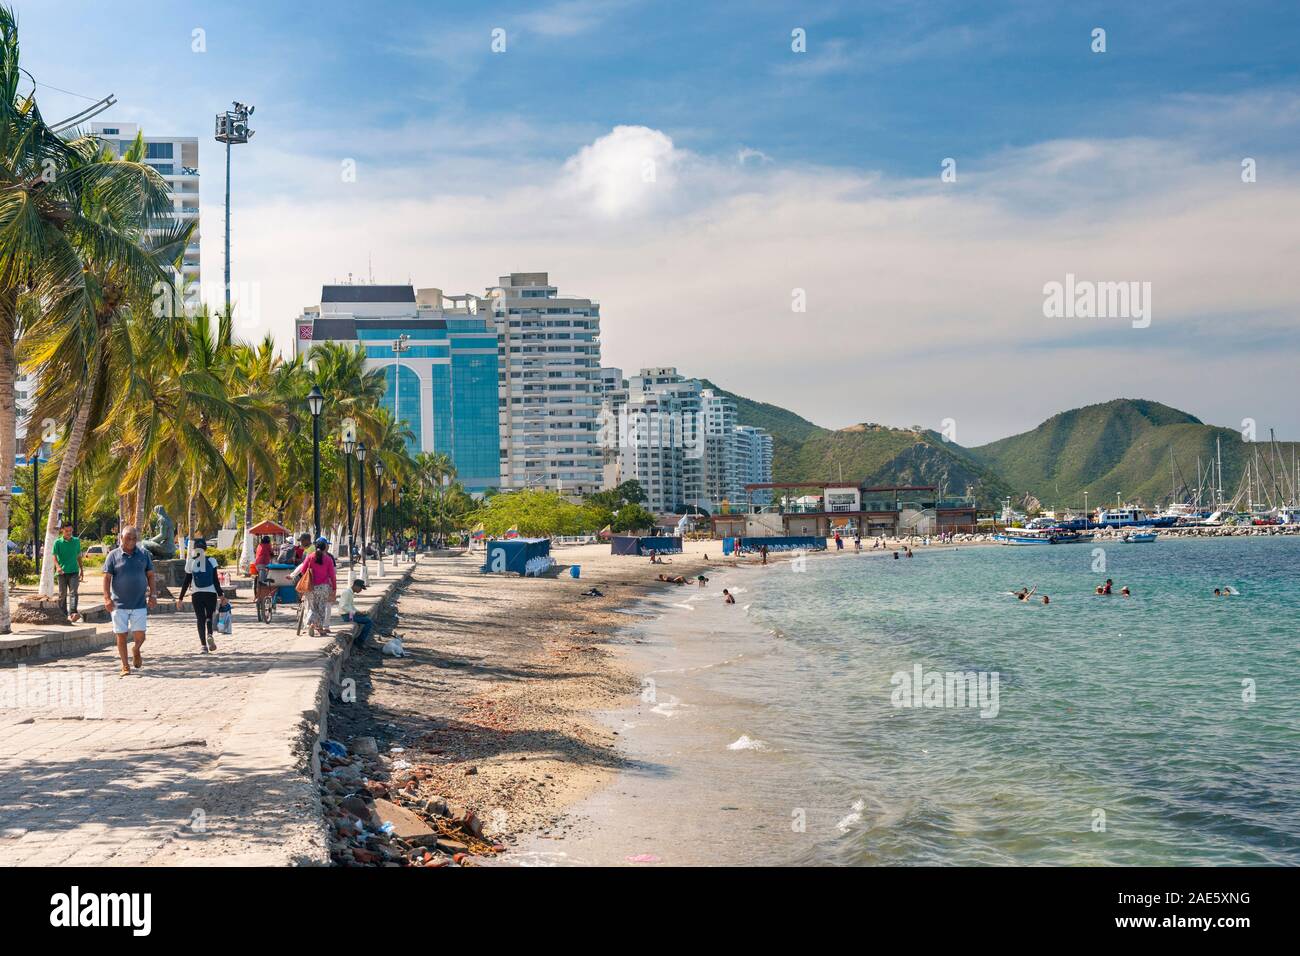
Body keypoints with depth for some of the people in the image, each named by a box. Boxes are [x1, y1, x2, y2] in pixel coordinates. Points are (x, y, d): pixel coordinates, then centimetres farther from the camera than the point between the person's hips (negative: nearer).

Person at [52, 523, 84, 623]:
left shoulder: (76, 541, 10)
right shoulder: (58, 542, 1)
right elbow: (55, 557, -4)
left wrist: (82, 570, 20)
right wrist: (58, 567, -22)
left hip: (74, 571, 1)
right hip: (62, 572, -1)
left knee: (73, 592, -14)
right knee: (62, 594, 7)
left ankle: (72, 613, -27)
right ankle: (64, 614, 19)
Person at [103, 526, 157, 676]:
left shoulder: (144, 554, 6)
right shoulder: (114, 555, 0)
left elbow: (150, 575, 11)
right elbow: (107, 578, -1)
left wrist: (153, 595, 1)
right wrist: (107, 598, -11)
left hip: (140, 604, 1)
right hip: (119, 604, -1)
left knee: (140, 635, -2)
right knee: (121, 635, 3)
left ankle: (136, 651, 31)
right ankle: (125, 666, 15)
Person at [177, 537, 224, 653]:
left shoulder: (191, 562, -1)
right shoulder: (211, 561, -3)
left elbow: (186, 582, 1)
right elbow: (215, 581, -4)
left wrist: (180, 598, 8)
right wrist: (220, 594, 3)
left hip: (196, 595, 0)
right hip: (211, 593, 0)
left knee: (200, 619, 5)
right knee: (210, 616, 12)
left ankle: (203, 644, -5)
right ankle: (210, 635, -17)